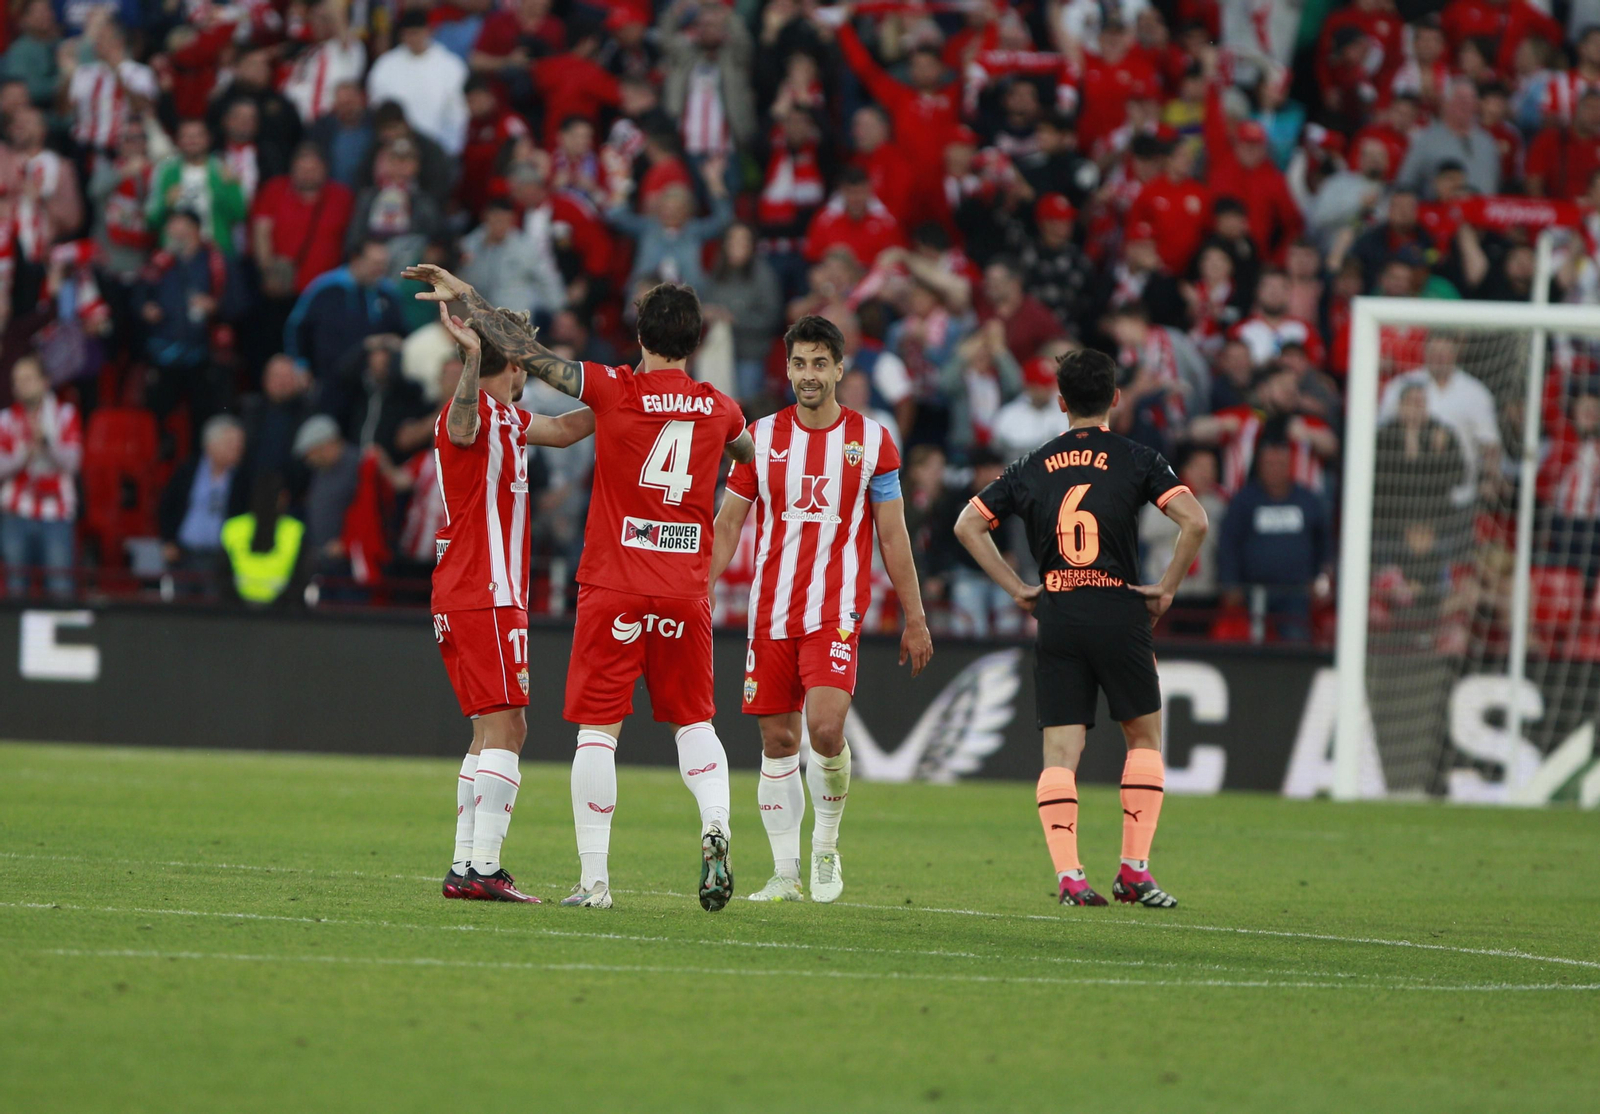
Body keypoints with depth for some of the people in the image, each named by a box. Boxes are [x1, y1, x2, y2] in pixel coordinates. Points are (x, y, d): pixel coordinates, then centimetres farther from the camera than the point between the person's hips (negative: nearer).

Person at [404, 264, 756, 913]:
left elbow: (526, 353, -4)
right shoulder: (717, 409, 5)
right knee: (694, 721, 14)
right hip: (686, 587, 3)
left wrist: (465, 297, 8)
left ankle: (594, 878, -3)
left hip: (613, 586, -3)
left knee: (597, 728, 0)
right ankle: (715, 827, -11)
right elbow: (749, 452, 29)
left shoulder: (615, 391, -7)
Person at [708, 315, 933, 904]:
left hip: (836, 612, -3)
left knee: (826, 728, -20)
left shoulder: (871, 440, 2)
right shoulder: (762, 436, 6)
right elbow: (726, 527, 10)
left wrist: (915, 621, 6)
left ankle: (826, 844, 3)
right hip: (770, 612, 3)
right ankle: (786, 871, 11)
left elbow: (893, 536, 6)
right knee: (777, 740, 3)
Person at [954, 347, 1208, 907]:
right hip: (1119, 612, -2)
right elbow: (1194, 520, -12)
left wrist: (1017, 588, 10)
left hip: (1055, 616, 2)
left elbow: (968, 524, 10)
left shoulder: (1034, 466, 10)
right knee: (1145, 737, 14)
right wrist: (1167, 588, -1)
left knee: (1059, 751, 2)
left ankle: (1067, 875, -12)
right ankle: (1134, 869, 6)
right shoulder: (1136, 460, 1)